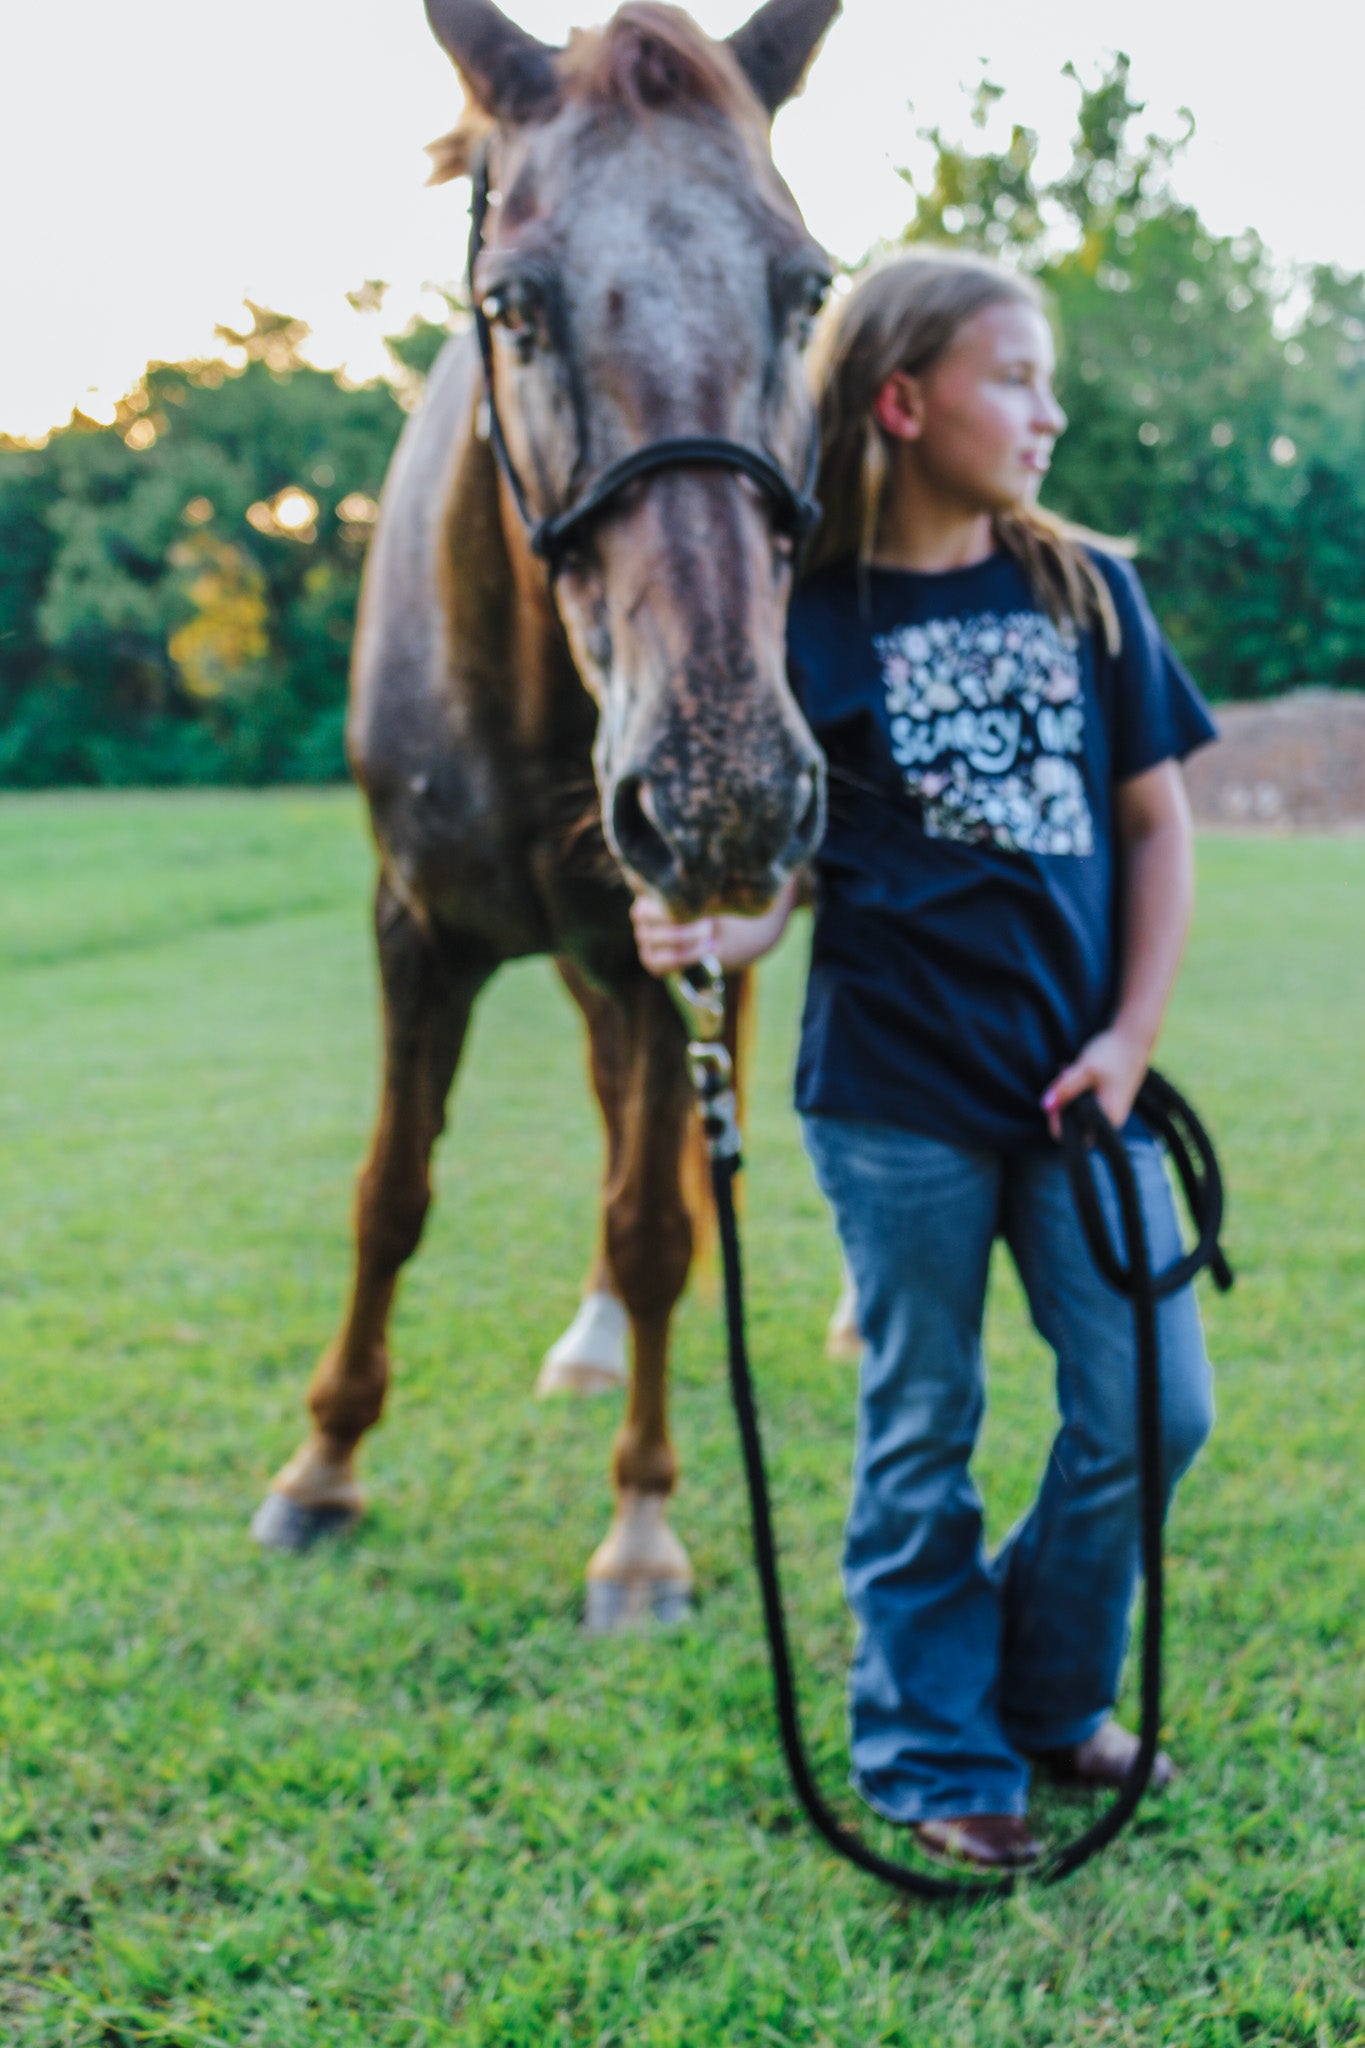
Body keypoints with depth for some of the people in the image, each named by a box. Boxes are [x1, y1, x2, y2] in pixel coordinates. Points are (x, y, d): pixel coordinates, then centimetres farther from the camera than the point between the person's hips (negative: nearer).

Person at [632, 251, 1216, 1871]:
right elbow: (776, 864, -3)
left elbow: (1155, 824, 8)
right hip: (896, 1097, -3)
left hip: (1077, 1082, 4)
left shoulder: (1089, 591, 5)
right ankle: (935, 1753, 25)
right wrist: (712, 933, -26)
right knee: (924, 1432, 8)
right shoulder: (806, 619, -4)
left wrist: (1131, 1035, -2)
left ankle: (1048, 1690, 30)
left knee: (1155, 1410, 6)